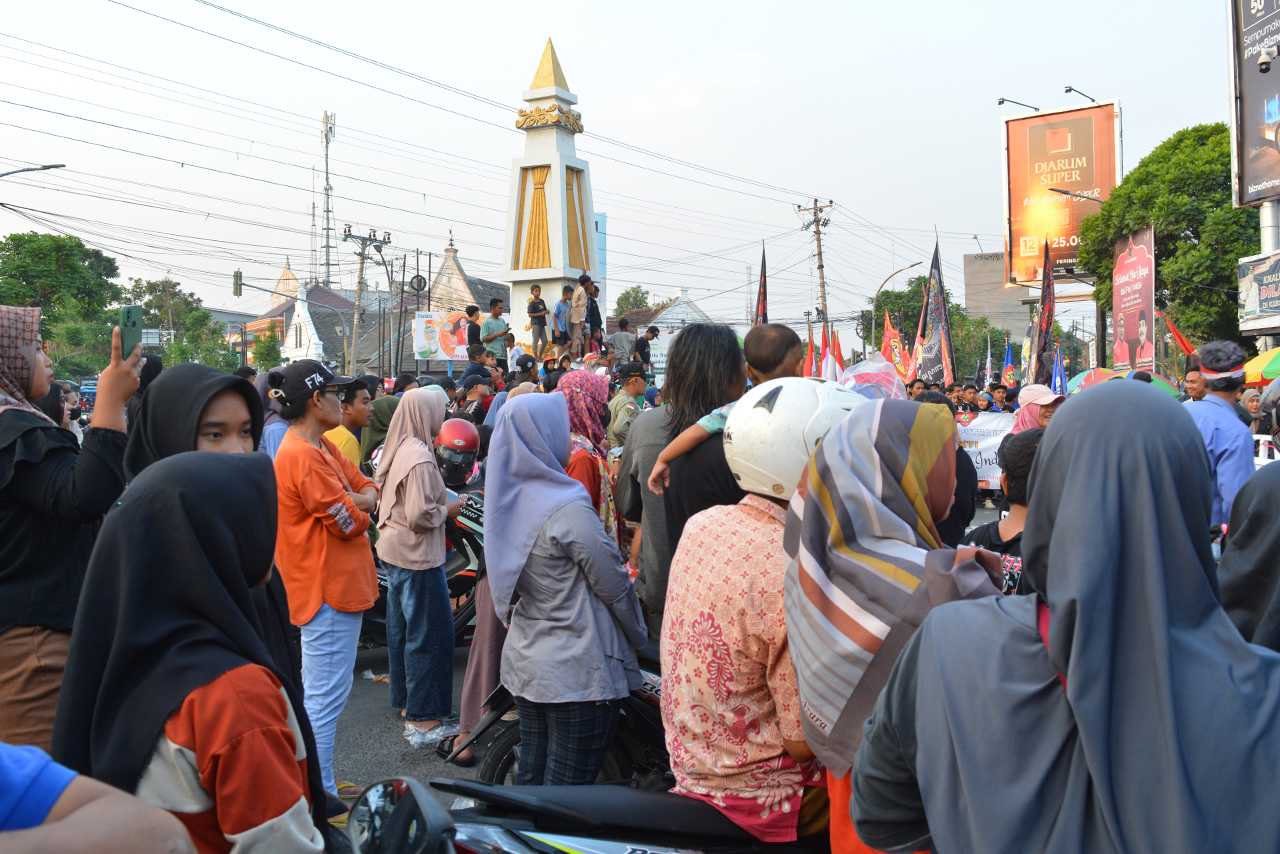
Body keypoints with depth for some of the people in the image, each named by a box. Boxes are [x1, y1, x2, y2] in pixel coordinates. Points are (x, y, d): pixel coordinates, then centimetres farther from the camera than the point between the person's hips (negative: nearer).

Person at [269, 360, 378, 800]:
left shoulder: (320, 447, 12)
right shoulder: (303, 455, -21)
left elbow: (369, 491, 9)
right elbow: (351, 522, -20)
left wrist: (348, 500, -11)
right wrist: (354, 505, 1)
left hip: (335, 585, 11)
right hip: (328, 590, -11)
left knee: (317, 693, 19)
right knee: (326, 697, -4)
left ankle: (318, 786, 32)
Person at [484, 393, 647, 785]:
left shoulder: (508, 499, 3)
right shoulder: (568, 509, -20)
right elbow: (612, 584, -13)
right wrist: (638, 636, 3)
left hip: (524, 661, 8)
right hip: (578, 672, -8)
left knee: (531, 776, 17)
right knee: (567, 788, 2)